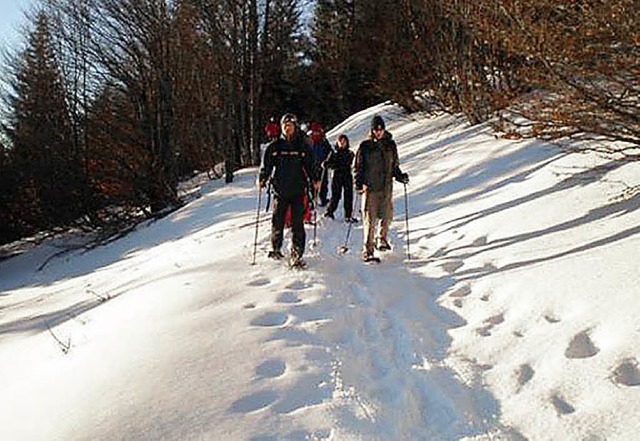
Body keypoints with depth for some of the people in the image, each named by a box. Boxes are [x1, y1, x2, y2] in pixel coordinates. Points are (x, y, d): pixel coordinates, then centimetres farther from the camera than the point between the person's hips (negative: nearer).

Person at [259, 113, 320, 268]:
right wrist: (262, 179, -5)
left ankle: (296, 255, -4)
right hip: (280, 190, 1)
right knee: (278, 221, 5)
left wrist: (314, 180, -1)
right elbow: (266, 165, 9)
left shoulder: (302, 146, 8)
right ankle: (276, 249, 26)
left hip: (298, 191, 0)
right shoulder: (274, 146, 7)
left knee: (297, 223, -6)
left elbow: (310, 165, 12)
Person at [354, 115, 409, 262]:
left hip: (386, 187, 3)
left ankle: (382, 239, 32)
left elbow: (394, 165, 20)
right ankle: (367, 251, -4)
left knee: (386, 216, 3)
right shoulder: (365, 146, 2)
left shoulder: (390, 145, 12)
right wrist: (359, 183, -8)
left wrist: (400, 176, 3)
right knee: (370, 219, -7)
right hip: (369, 187, -3)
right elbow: (358, 166, 4)